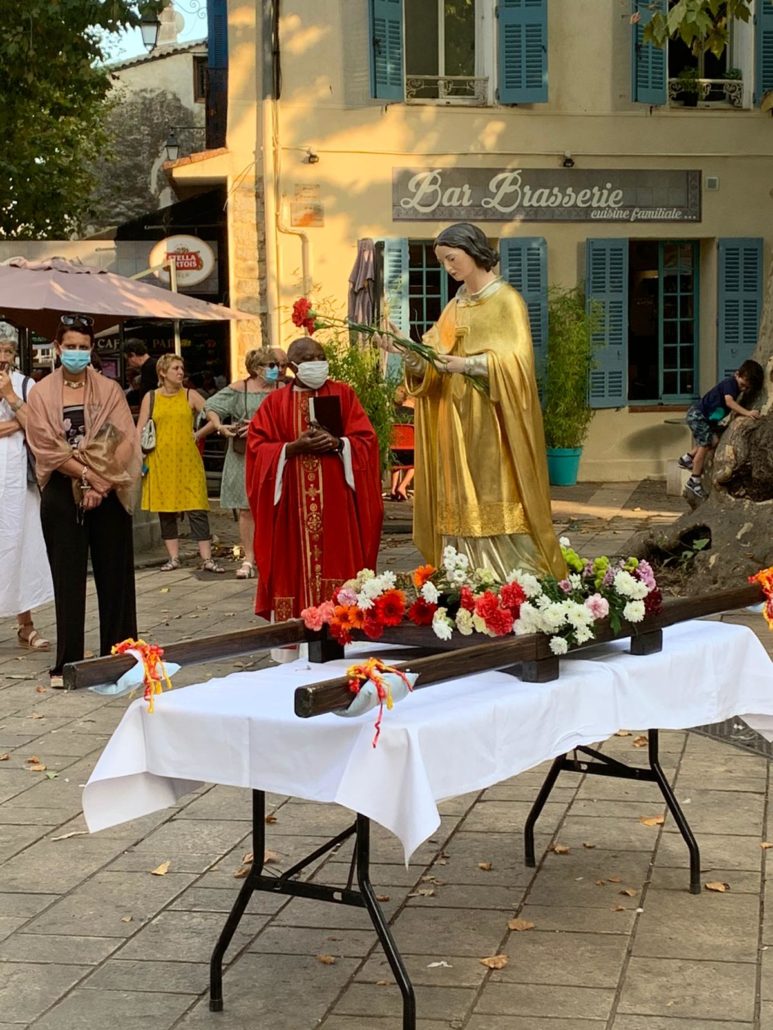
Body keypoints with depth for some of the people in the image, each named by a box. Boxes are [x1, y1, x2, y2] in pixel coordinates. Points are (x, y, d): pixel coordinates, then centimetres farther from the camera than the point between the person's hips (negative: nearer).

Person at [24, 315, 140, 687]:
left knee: (114, 573, 3)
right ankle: (67, 663, 6)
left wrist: (100, 483, -13)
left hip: (109, 494, 1)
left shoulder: (109, 389, 5)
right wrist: (87, 475, -13)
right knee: (68, 578, 1)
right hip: (62, 495, 0)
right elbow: (47, 448, -5)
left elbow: (124, 441, -4)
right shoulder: (41, 394, 4)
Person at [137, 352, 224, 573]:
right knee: (165, 510, 4)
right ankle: (173, 558, 13)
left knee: (197, 509, -6)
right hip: (161, 462, 1)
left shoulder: (190, 396, 6)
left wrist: (198, 434, 0)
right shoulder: (150, 397, 7)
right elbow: (140, 430, 5)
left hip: (188, 460, -1)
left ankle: (206, 558, -4)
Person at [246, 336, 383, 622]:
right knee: (297, 565, -1)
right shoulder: (275, 402, 8)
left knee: (336, 562, -2)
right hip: (293, 504, 0)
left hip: (336, 500, 0)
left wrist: (337, 443, -16)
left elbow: (366, 440, 3)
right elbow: (258, 448, 1)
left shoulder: (343, 394, 8)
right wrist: (294, 447, -14)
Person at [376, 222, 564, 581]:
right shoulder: (455, 307, 16)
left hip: (492, 426, -6)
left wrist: (468, 364, -25)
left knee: (496, 507, -8)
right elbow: (431, 364, 8)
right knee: (461, 508, 3)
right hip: (456, 425, 6)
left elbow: (515, 361, -14)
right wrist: (407, 350, -10)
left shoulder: (506, 301, -3)